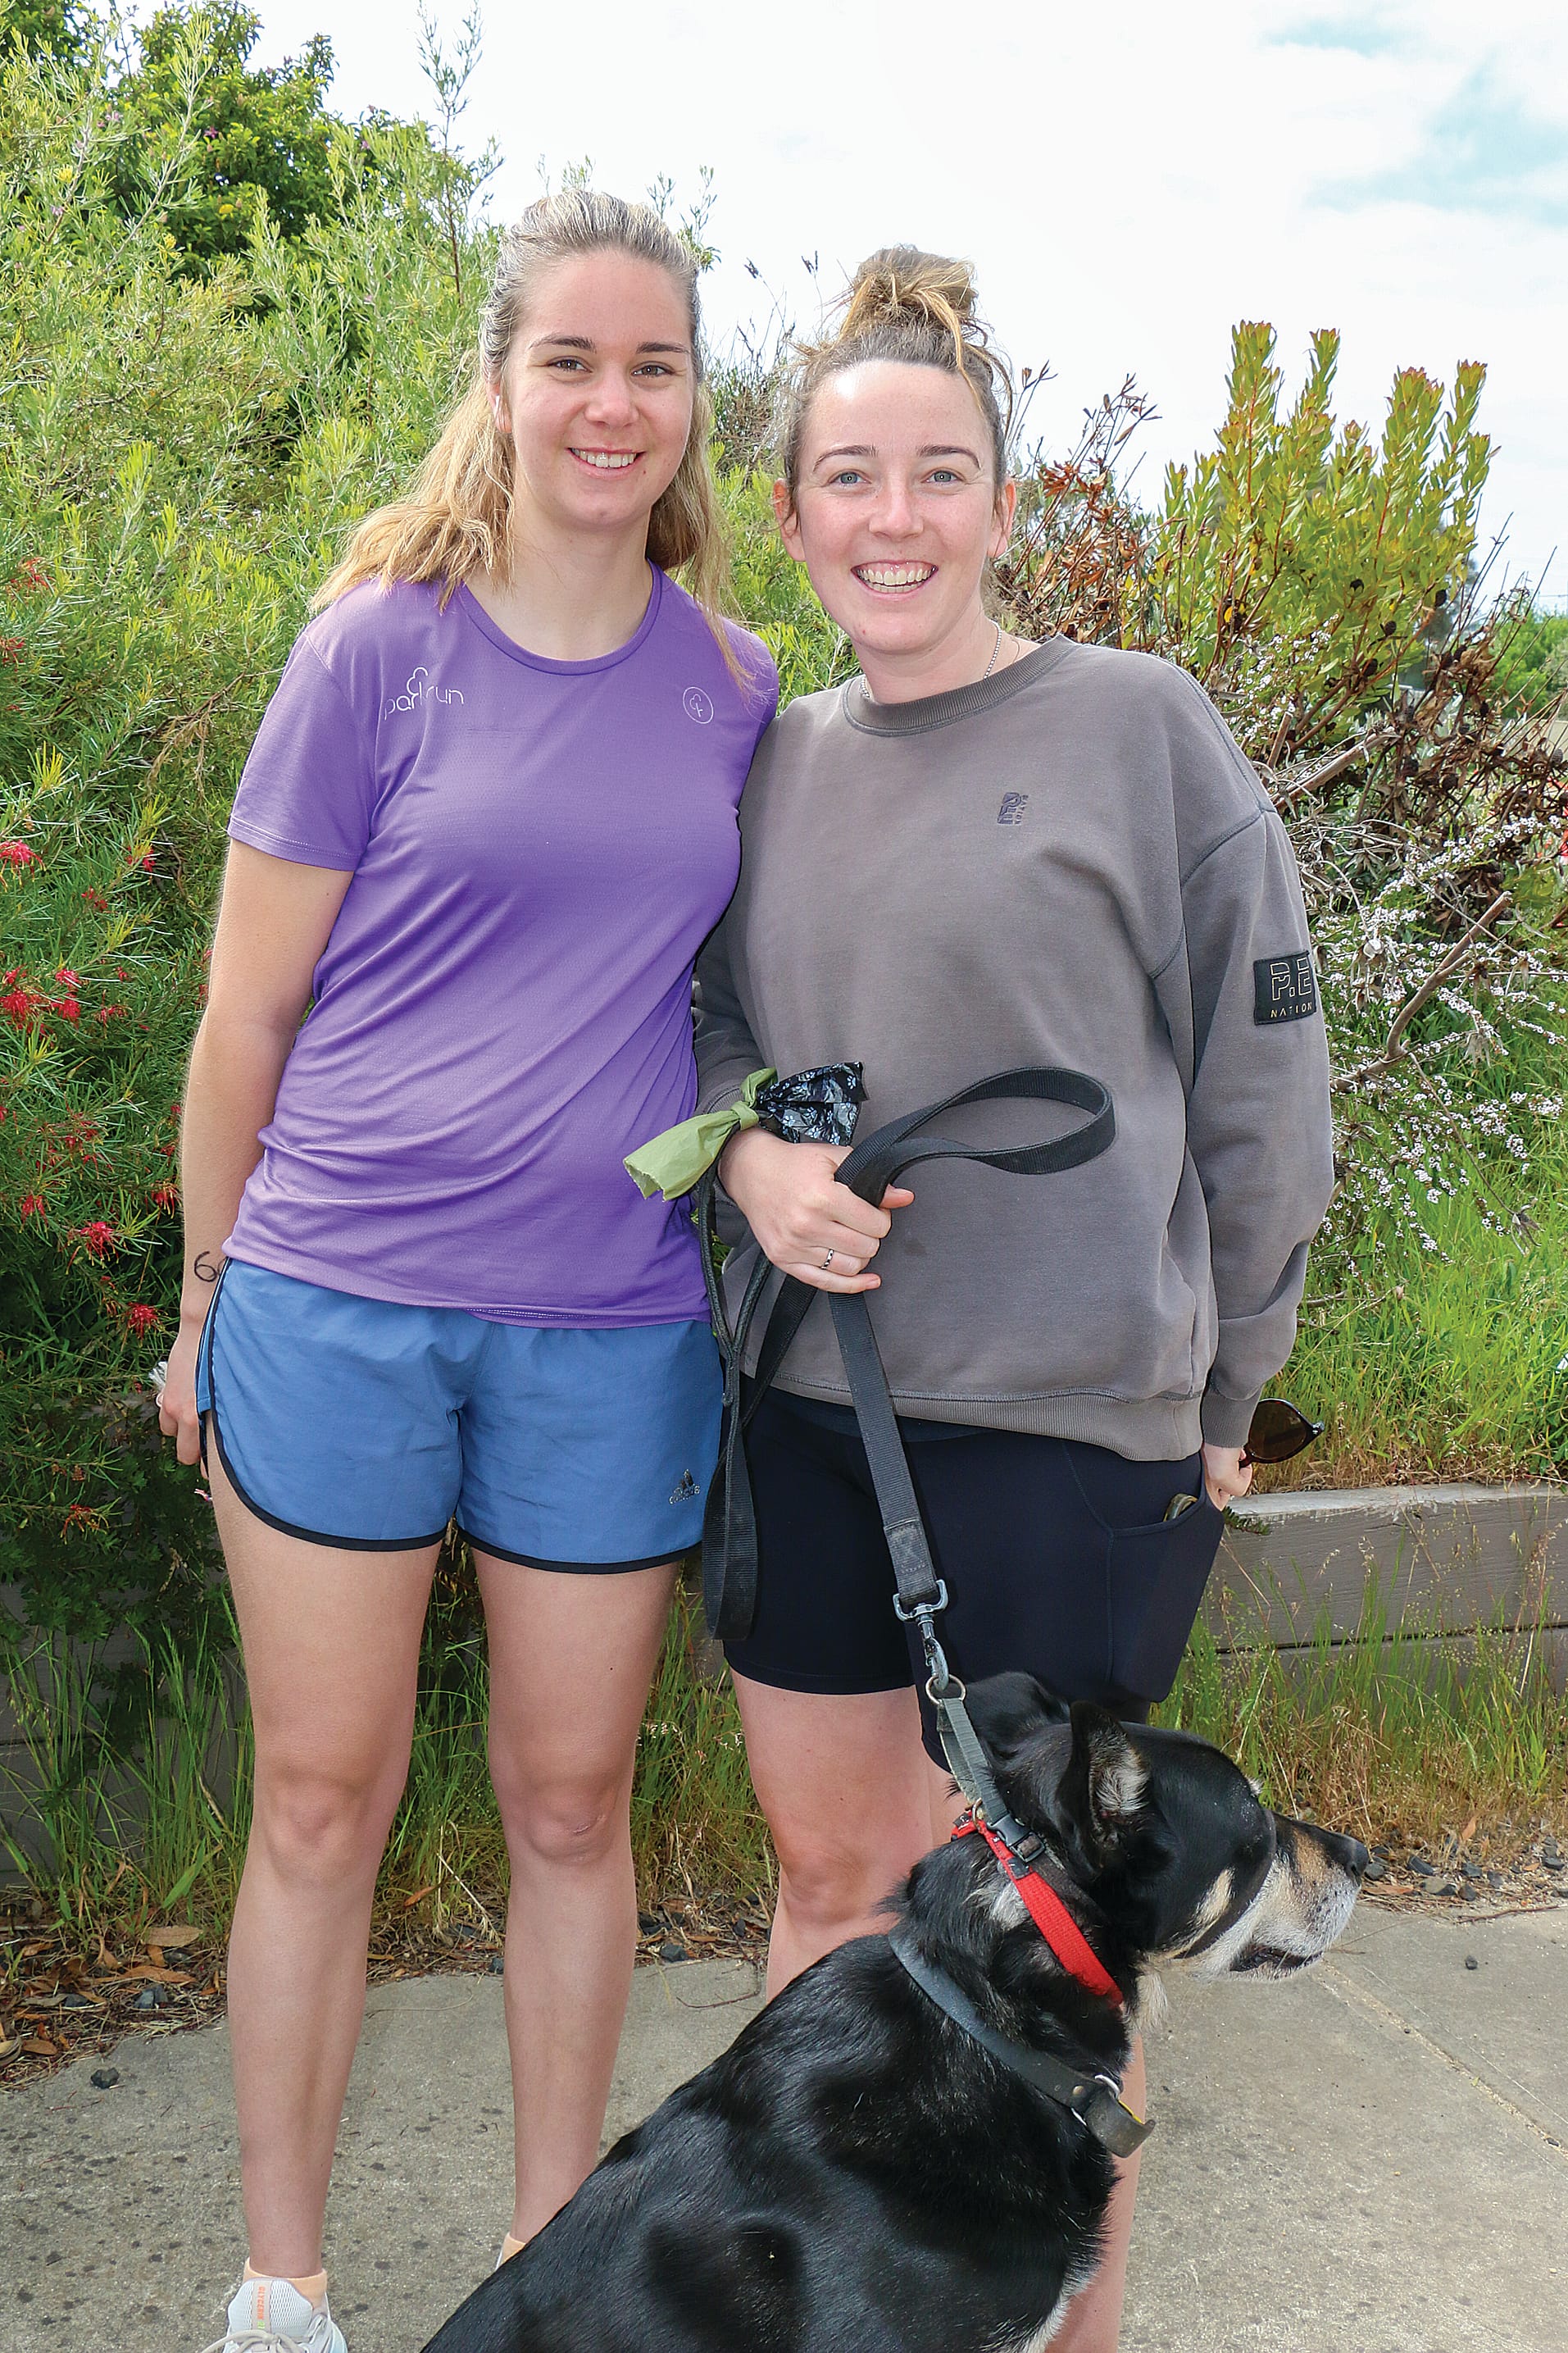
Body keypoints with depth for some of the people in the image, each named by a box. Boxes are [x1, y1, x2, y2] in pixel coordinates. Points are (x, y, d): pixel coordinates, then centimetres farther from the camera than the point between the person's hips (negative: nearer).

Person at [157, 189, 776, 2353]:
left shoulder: (736, 689, 6)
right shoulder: (382, 647, -3)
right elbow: (248, 1013, 1)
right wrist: (211, 1304, 4)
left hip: (613, 1326, 3)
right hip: (337, 1307, -2)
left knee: (572, 1803, 12)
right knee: (321, 1805, 8)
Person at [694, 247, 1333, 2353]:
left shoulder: (1141, 728, -6)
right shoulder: (780, 760, 8)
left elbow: (1262, 1090, -3)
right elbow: (708, 1010, 18)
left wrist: (1218, 1400, 0)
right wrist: (751, 1149, -6)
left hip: (1066, 1428, -4)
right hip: (800, 1406, 5)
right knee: (834, 1878, 15)